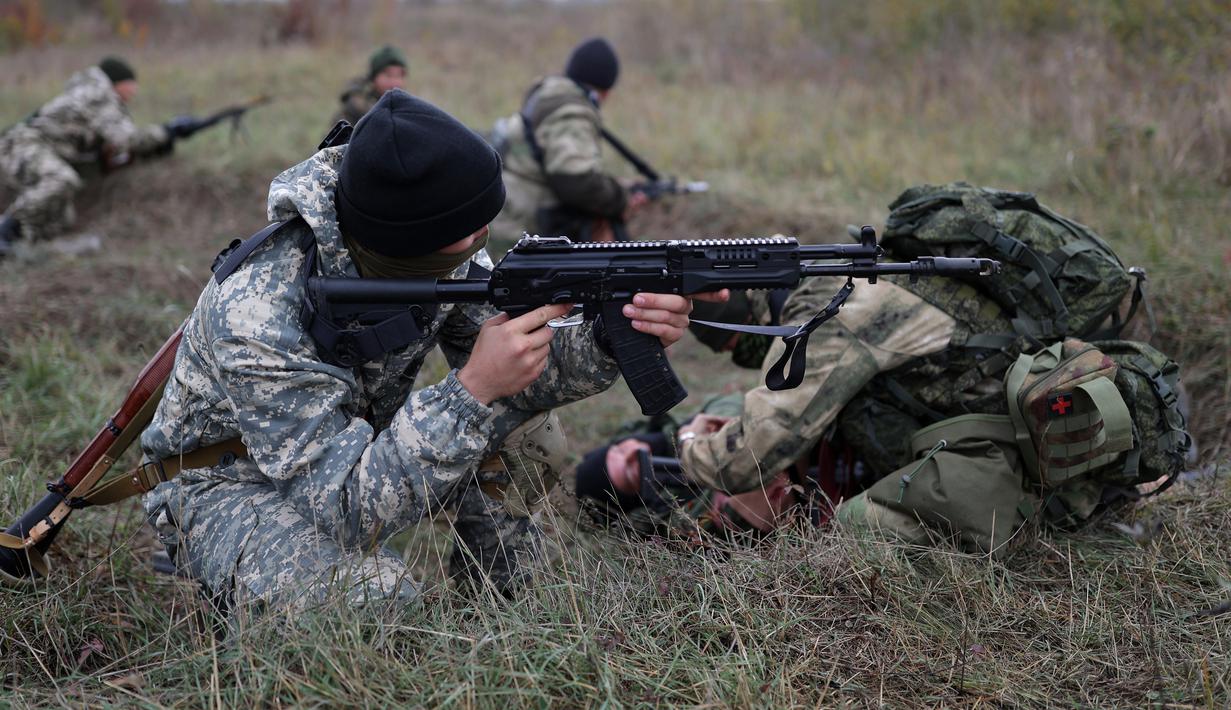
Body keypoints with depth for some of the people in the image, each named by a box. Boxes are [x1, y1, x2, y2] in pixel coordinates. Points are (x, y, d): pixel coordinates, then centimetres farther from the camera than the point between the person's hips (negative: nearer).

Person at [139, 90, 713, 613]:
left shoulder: (438, 256, -18)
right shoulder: (255, 316, -37)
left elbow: (521, 365, -9)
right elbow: (347, 510, -39)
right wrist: (473, 390, -47)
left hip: (360, 444, 6)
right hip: (233, 485, -6)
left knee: (525, 405, -13)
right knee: (366, 595, -35)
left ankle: (496, 591, 4)